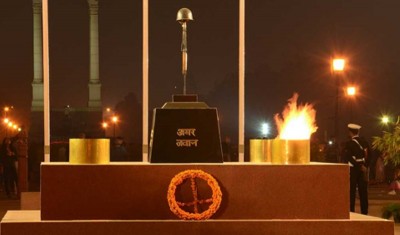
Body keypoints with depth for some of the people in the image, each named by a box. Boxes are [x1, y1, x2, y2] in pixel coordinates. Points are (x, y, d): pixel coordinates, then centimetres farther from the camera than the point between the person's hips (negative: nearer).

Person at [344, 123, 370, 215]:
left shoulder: (349, 143, -10)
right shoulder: (364, 142, 4)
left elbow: (349, 157, -17)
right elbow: (368, 156, 7)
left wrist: (360, 166, -13)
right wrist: (365, 166, 10)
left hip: (353, 169, -4)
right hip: (363, 170, 4)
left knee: (351, 192, 1)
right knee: (363, 192, 8)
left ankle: (351, 211, -1)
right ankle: (364, 212, 9)